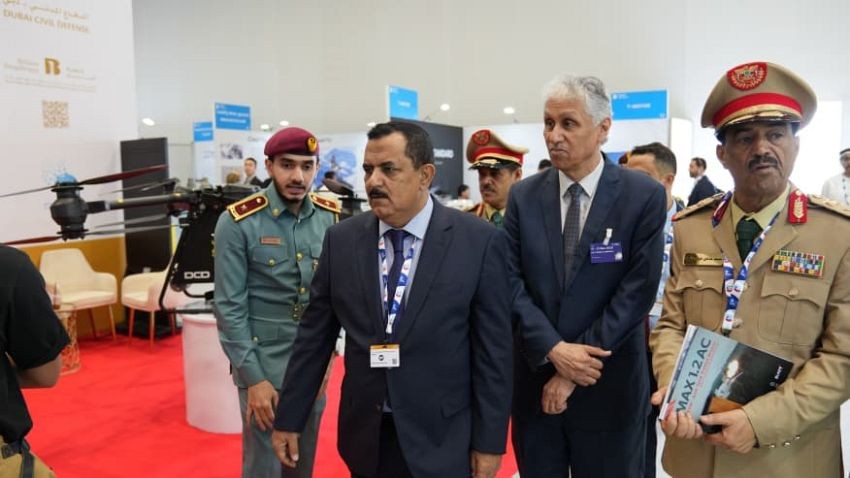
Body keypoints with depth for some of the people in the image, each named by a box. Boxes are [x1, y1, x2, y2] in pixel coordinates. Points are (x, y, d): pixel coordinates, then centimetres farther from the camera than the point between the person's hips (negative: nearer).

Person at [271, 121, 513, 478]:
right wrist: (289, 418, 5)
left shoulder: (479, 241, -10)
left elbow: (492, 348, -8)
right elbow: (314, 336, 2)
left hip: (441, 440, -2)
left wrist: (490, 440, -6)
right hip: (364, 435, 3)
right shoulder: (341, 239, -2)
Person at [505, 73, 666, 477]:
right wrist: (553, 349, -16)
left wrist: (576, 367, -13)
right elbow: (512, 282, -3)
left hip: (608, 386, -2)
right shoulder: (523, 197, 1)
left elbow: (637, 291, -12)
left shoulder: (644, 196, -8)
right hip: (534, 378, 3)